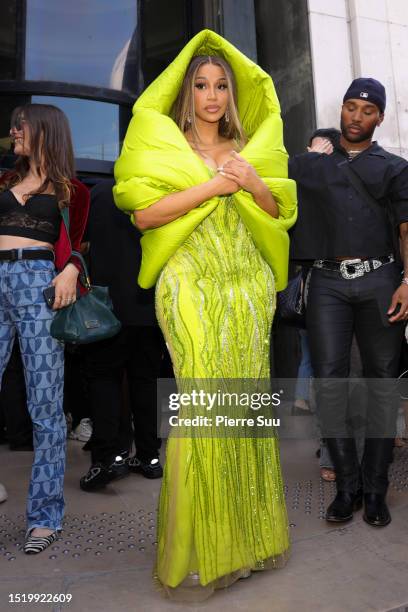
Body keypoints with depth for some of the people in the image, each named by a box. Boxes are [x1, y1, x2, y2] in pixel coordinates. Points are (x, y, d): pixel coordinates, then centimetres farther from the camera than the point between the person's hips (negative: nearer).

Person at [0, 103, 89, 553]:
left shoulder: (70, 190, 13)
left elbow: (80, 243, 1)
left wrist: (70, 269, -16)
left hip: (40, 285, -4)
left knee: (45, 405, -4)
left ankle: (45, 515, 7)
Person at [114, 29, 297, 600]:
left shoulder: (249, 148, 19)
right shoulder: (164, 144, 7)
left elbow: (279, 212, 16)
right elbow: (143, 213, -6)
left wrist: (253, 183, -2)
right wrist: (208, 187, -11)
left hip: (248, 285, 5)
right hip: (193, 286, -4)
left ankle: (248, 527, 23)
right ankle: (195, 553, 7)